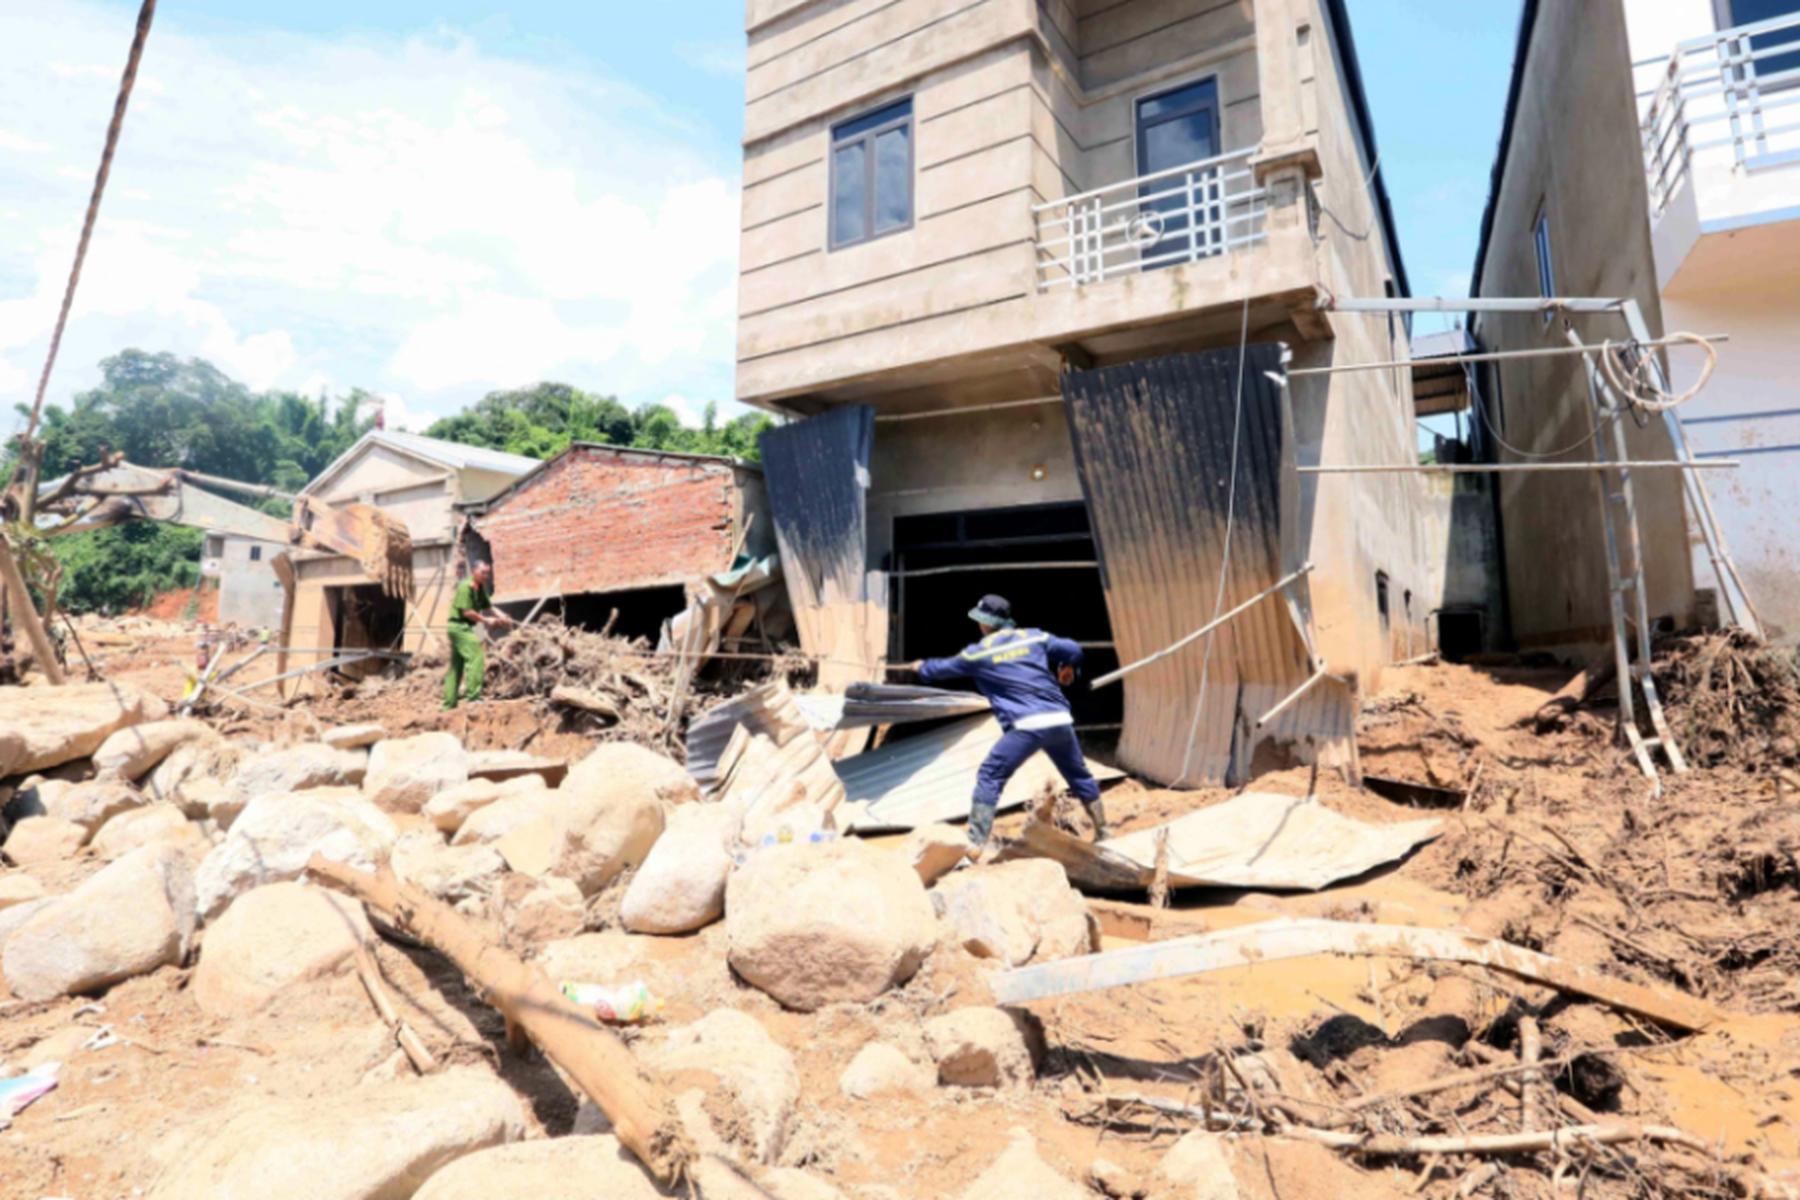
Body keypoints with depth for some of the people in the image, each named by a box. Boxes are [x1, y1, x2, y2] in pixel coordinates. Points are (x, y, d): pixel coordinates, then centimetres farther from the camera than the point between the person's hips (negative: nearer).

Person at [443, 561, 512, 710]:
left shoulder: (480, 589, 13)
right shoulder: (465, 587, -15)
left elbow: (487, 607, 13)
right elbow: (467, 612, -20)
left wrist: (500, 617, -4)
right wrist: (486, 620, -15)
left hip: (464, 628, 10)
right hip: (459, 626, -10)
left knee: (456, 665, 13)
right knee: (476, 656, -19)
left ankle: (449, 703, 19)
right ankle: (472, 694, -21)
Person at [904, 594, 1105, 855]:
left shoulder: (978, 652, 7)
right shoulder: (1034, 637, 12)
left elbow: (943, 668, 22)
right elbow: (1072, 650, 11)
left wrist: (922, 667, 45)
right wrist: (1067, 668, 35)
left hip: (1028, 725, -5)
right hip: (1060, 720, 5)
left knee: (989, 777, 1)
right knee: (1078, 774, 23)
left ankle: (975, 845, -5)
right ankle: (1102, 831, 35)